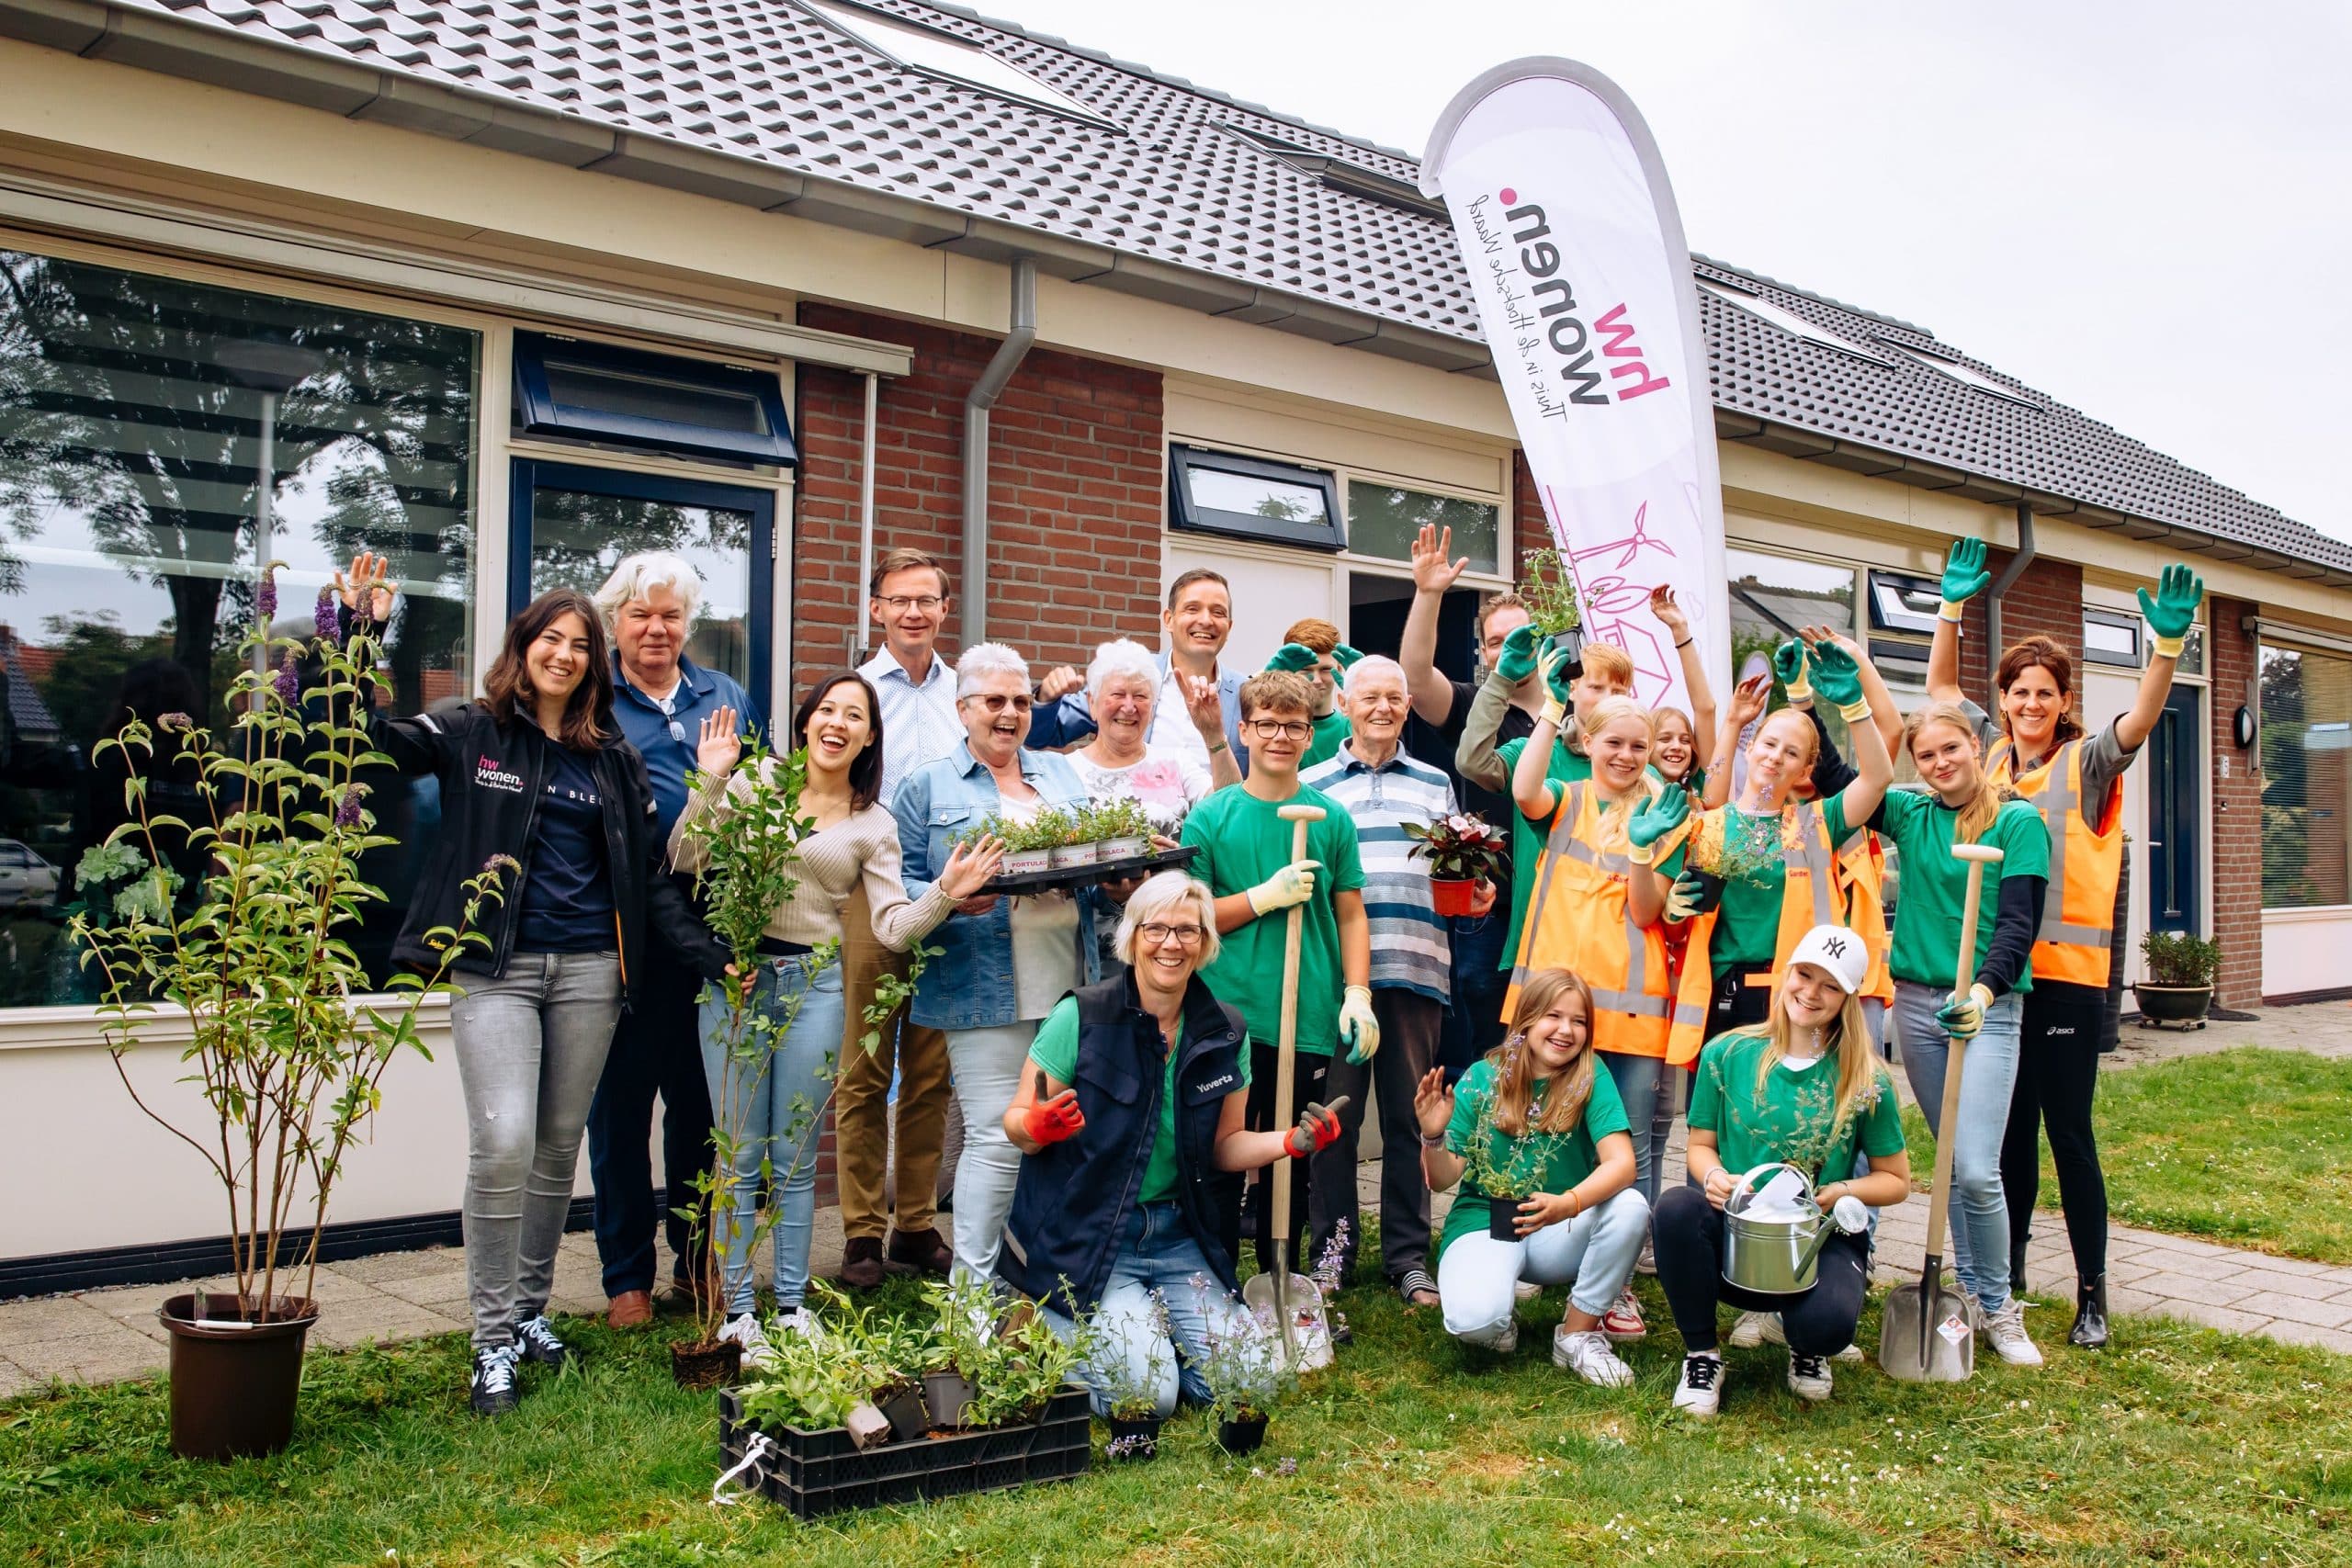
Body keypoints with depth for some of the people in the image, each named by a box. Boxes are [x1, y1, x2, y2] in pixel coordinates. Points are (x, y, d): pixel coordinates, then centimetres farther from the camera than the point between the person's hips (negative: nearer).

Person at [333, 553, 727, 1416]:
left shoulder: (614, 758, 11)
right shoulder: (470, 735, 5)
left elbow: (649, 876, 10)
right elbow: (371, 738, -7)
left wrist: (711, 956, 3)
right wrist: (361, 632, -15)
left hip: (589, 969, 3)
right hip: (495, 968, -3)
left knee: (559, 1146, 10)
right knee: (502, 1143, -14)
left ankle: (531, 1308, 27)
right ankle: (493, 1338, -1)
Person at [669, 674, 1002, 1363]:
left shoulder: (875, 826, 5)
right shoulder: (757, 779, 1)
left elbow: (893, 928, -2)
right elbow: (685, 861, -3)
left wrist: (945, 892, -19)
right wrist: (710, 783, -13)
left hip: (814, 985, 1)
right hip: (736, 975, -1)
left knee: (796, 1159, 10)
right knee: (741, 1155, 3)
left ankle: (792, 1307, 21)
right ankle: (737, 1313, 14)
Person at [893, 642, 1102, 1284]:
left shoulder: (1062, 773, 17)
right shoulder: (926, 788, 4)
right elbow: (902, 887, -1)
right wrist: (949, 899, -20)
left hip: (1070, 987, 5)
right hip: (985, 993, -5)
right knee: (996, 1137, -6)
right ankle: (971, 1287, 6)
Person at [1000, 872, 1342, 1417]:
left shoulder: (1226, 1034, 1)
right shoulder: (1081, 1016, -12)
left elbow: (1224, 1145, 9)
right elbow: (1016, 1124, -6)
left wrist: (1291, 1141, -9)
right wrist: (1040, 1127, -29)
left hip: (1177, 1238, 5)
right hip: (1082, 1234, -4)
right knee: (1148, 1393, -20)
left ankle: (1148, 1319, 17)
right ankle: (1061, 1325, 10)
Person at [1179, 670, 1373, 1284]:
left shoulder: (1331, 818, 8)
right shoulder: (1210, 818, 3)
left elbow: (1351, 915, 9)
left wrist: (1358, 993, -2)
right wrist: (1266, 896, -10)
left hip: (1313, 1020, 1)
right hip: (1230, 1018, -1)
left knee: (1309, 1159, 5)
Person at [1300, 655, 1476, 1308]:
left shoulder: (1435, 783, 17)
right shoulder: (1310, 785, 11)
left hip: (1416, 970, 1)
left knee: (1410, 1113, 5)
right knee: (1335, 1112, 3)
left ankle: (1408, 1255, 15)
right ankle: (1333, 1248, 16)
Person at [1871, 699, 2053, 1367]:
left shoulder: (2018, 822, -4)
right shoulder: (1910, 815, 8)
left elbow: (2019, 924, -11)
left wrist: (1984, 991, -26)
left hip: (1987, 1010, -4)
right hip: (1916, 1004, 4)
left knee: (1977, 1170, -11)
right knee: (1951, 1163, 12)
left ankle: (1998, 1306, 8)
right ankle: (1969, 1290, 27)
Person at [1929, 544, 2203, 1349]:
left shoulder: (2087, 762, -1)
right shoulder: (1992, 756, 11)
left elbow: (2140, 719, -18)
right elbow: (1940, 687, 16)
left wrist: (2168, 644, -33)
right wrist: (1953, 608, 7)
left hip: (2067, 972, -4)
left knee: (2068, 1132, -2)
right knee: (2008, 1129, 13)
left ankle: (2092, 1293, 8)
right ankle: (2005, 1274, 25)